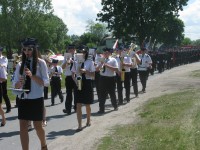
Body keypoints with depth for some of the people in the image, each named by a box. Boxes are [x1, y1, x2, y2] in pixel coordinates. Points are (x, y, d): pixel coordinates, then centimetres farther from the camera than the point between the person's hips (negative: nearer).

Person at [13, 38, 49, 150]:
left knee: (38, 126, 9)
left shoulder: (41, 63, -4)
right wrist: (19, 83, -17)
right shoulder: (20, 65, 6)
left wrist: (32, 76, -22)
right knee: (23, 127, 0)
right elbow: (15, 84, 6)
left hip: (37, 99, -3)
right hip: (23, 99, 3)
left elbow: (46, 82, -9)